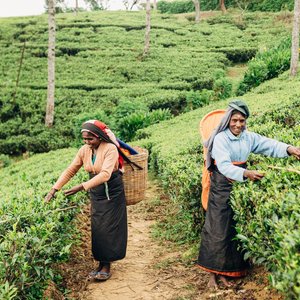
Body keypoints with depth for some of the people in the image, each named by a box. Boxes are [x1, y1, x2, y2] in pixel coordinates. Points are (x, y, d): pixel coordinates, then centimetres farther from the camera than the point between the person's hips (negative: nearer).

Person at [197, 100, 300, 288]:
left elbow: (269, 144, -4)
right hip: (222, 188, -6)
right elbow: (224, 165, -27)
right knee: (218, 230, -1)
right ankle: (213, 274, 10)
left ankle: (225, 272, 22)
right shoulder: (220, 139, -16)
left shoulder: (249, 137, 2)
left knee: (236, 229, 9)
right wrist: (246, 173, -39)